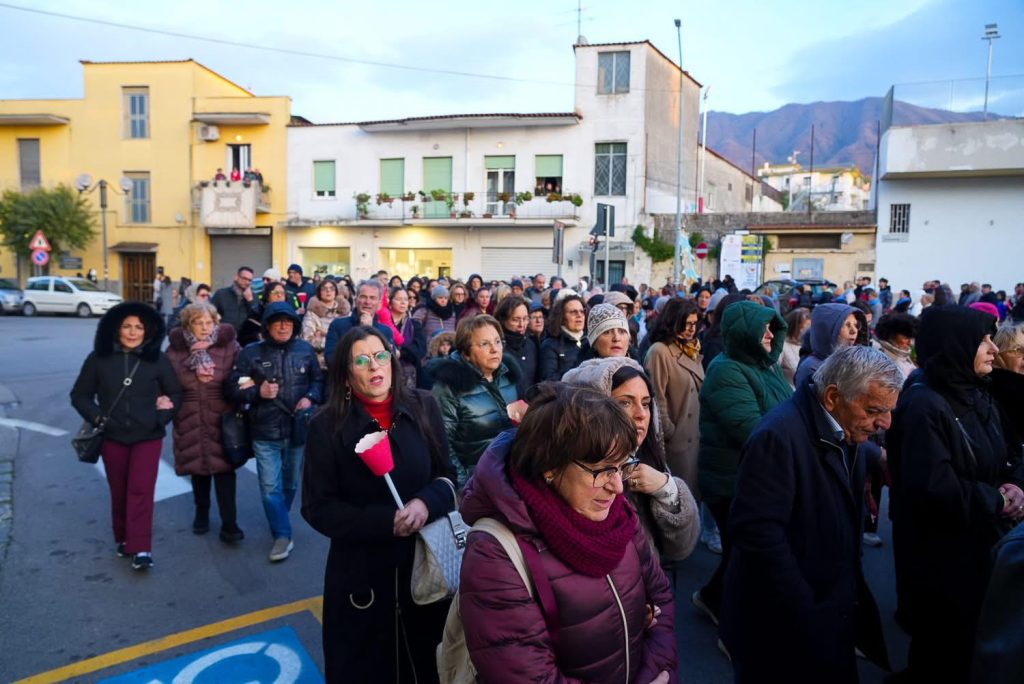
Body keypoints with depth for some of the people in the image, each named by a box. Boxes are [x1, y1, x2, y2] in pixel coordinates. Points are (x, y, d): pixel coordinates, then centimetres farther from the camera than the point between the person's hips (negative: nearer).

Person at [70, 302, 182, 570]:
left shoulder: (157, 359, -3)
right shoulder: (99, 358, -3)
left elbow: (176, 393, 6)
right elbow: (80, 395, 6)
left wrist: (162, 417, -8)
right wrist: (97, 417, -9)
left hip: (148, 436, -1)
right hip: (113, 437, 2)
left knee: (141, 491, -7)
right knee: (119, 492, 12)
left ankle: (140, 549, -7)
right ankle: (123, 540, 30)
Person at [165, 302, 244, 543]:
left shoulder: (229, 347, -5)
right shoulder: (175, 350, 0)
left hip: (221, 418, -2)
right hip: (191, 420, 2)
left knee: (223, 468, -5)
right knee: (198, 466, 15)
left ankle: (229, 524, 1)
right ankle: (201, 513, 35)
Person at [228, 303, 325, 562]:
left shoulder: (305, 350, 0)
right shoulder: (251, 353, -5)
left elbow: (319, 379, 11)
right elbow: (232, 388, -3)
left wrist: (311, 398, -8)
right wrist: (258, 392, -19)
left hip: (298, 429, 2)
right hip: (265, 432, -2)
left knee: (291, 482, 18)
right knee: (271, 486, -3)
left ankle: (279, 520, 42)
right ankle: (282, 535, 9)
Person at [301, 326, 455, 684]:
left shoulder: (423, 407, -4)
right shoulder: (327, 426, -10)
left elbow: (447, 476, 1)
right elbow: (317, 508, -10)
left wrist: (426, 504, -21)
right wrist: (386, 521, -21)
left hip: (425, 561, 2)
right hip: (361, 573, -2)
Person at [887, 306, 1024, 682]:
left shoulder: (977, 396, 6)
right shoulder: (923, 405, -23)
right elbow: (933, 488, -29)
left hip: (980, 544, 9)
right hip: (940, 556, -9)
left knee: (973, 645, 23)